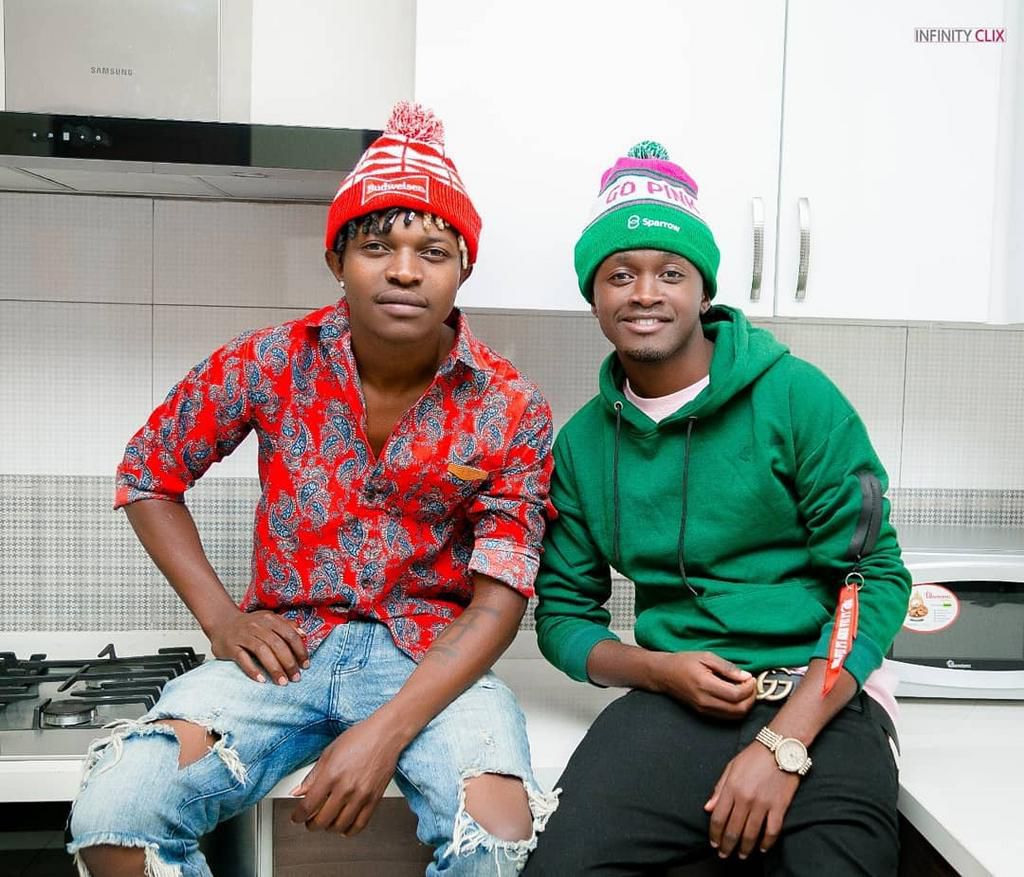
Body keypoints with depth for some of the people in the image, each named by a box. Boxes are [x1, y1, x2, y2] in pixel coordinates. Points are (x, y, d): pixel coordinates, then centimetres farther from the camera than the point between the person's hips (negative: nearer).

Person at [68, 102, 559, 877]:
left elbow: (499, 597, -11)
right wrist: (219, 615, -2)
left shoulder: (510, 410, -9)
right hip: (285, 647, 2)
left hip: (432, 656, -1)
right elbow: (148, 473, 10)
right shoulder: (270, 365, -5)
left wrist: (387, 730, -23)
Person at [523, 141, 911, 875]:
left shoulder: (796, 396, -4)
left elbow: (879, 575, -6)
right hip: (678, 701, 2)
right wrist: (657, 669, -10)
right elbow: (563, 612, 11)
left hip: (822, 700, -1)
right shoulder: (582, 442, 7)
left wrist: (782, 743, -15)